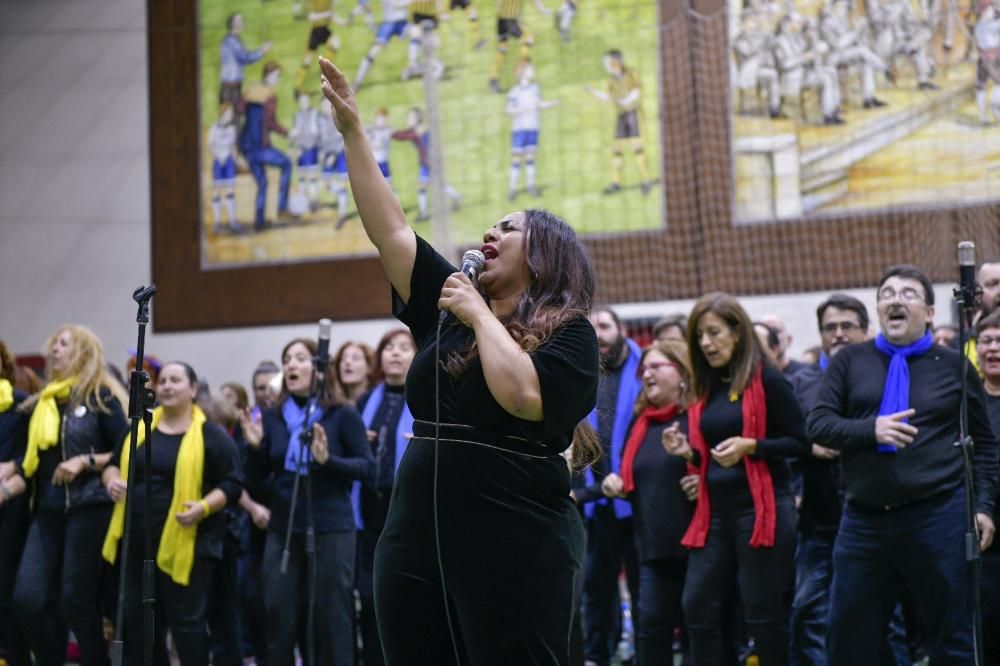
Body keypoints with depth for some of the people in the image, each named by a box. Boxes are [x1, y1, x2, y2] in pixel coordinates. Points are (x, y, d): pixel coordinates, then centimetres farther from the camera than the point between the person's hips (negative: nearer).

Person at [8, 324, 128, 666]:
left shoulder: (101, 398, -1)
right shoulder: (40, 405, 15)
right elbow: (29, 464, 15)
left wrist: (85, 462, -14)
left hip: (89, 509, -6)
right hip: (48, 512, 6)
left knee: (76, 600, -6)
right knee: (27, 598, -4)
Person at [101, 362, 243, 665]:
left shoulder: (212, 435, -4)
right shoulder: (140, 428, 12)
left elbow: (232, 483, -6)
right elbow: (113, 464, 19)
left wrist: (204, 507, -22)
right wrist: (112, 480, -5)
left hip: (185, 545, -6)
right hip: (139, 542, 6)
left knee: (186, 622, -2)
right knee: (137, 622, 11)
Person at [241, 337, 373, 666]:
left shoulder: (343, 415, -3)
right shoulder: (272, 417, 7)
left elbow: (366, 467, -7)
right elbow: (257, 477, 9)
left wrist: (328, 460, -22)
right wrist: (255, 446, -10)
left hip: (331, 529, -4)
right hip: (283, 529, 4)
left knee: (331, 617, 0)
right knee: (279, 616, 5)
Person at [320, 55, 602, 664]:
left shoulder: (569, 332, -2)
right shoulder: (449, 307, 15)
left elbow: (523, 396, -21)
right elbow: (391, 230, 12)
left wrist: (482, 316, -10)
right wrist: (352, 130, 9)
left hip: (514, 549, -6)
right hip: (418, 541, 7)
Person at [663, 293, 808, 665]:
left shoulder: (766, 380, -6)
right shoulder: (706, 388, 13)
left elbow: (800, 442, -9)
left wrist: (750, 446, -20)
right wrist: (688, 452, -1)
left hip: (761, 510, -7)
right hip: (714, 513, 7)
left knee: (762, 612, -3)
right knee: (697, 608, 3)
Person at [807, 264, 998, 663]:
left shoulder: (953, 366, 8)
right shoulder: (851, 361, 9)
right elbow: (817, 424, 1)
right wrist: (871, 430, -16)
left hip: (939, 518, -2)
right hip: (864, 521, 2)